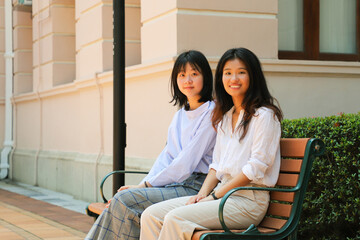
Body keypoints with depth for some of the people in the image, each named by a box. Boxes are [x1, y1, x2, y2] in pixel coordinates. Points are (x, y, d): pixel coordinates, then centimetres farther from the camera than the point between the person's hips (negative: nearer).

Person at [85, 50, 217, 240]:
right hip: (177, 183, 7)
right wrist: (143, 185, -3)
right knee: (121, 200, -14)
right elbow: (166, 156, 13)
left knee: (126, 199, -21)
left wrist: (147, 185, -11)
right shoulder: (179, 115, 18)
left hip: (196, 187, -7)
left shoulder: (211, 113, -8)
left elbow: (188, 162, -14)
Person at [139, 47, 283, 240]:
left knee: (175, 218, -27)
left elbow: (256, 168, -13)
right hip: (223, 195, 8)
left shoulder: (263, 115, -6)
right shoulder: (225, 118, 20)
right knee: (151, 215, -9)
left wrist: (215, 195, -13)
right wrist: (203, 194, 0)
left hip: (249, 200, -8)